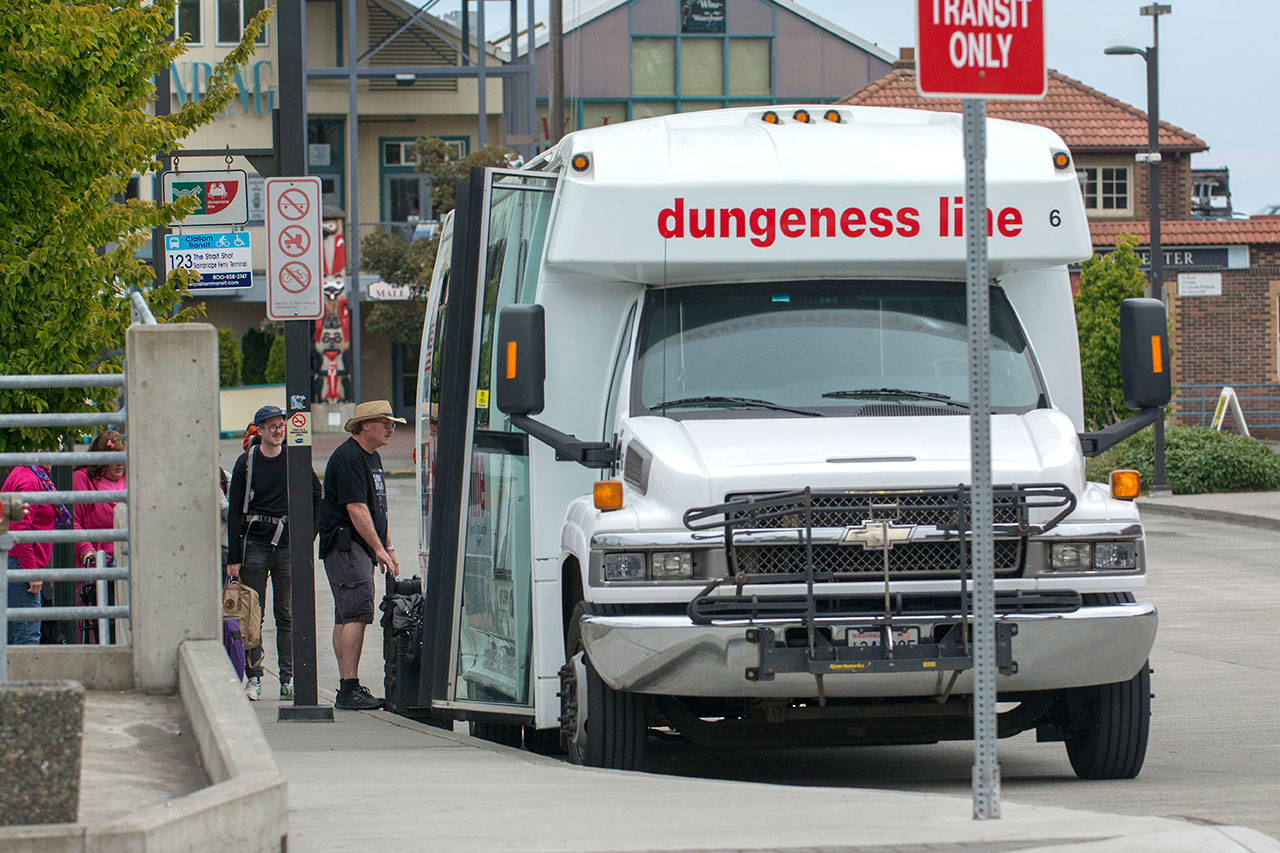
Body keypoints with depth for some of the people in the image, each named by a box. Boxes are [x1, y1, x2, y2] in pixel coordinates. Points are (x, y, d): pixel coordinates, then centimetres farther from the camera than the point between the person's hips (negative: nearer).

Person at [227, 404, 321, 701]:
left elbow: (316, 497, 14)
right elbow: (234, 512, 2)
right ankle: (253, 678, 3)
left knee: (287, 615, 2)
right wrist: (233, 558, -3)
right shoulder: (246, 462, 1)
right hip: (254, 545, -1)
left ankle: (288, 679, 4)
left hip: (288, 544, 1)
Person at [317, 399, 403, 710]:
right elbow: (356, 508, -20)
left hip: (360, 547, 10)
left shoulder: (372, 457, 19)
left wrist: (388, 548, 23)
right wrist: (379, 549, -20)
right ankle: (350, 688, -20)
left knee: (346, 618, 10)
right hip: (345, 544, -10)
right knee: (357, 614, -16)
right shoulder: (348, 458, -15)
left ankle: (347, 688, 11)